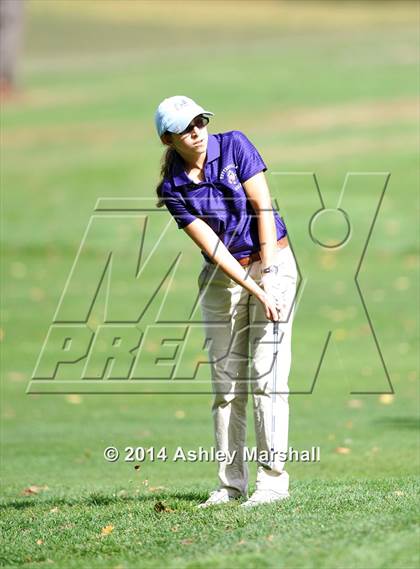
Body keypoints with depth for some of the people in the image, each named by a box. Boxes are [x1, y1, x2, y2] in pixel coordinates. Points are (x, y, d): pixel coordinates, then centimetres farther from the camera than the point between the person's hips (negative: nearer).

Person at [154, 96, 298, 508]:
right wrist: (254, 291, -20)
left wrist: (267, 275, -12)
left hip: (271, 262, -2)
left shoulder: (234, 146, -8)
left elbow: (263, 206, -9)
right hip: (222, 277, 2)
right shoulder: (174, 189, -6)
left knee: (265, 375, -9)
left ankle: (273, 479, -8)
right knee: (225, 383, 2)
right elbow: (213, 247, -12)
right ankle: (231, 484, 7)